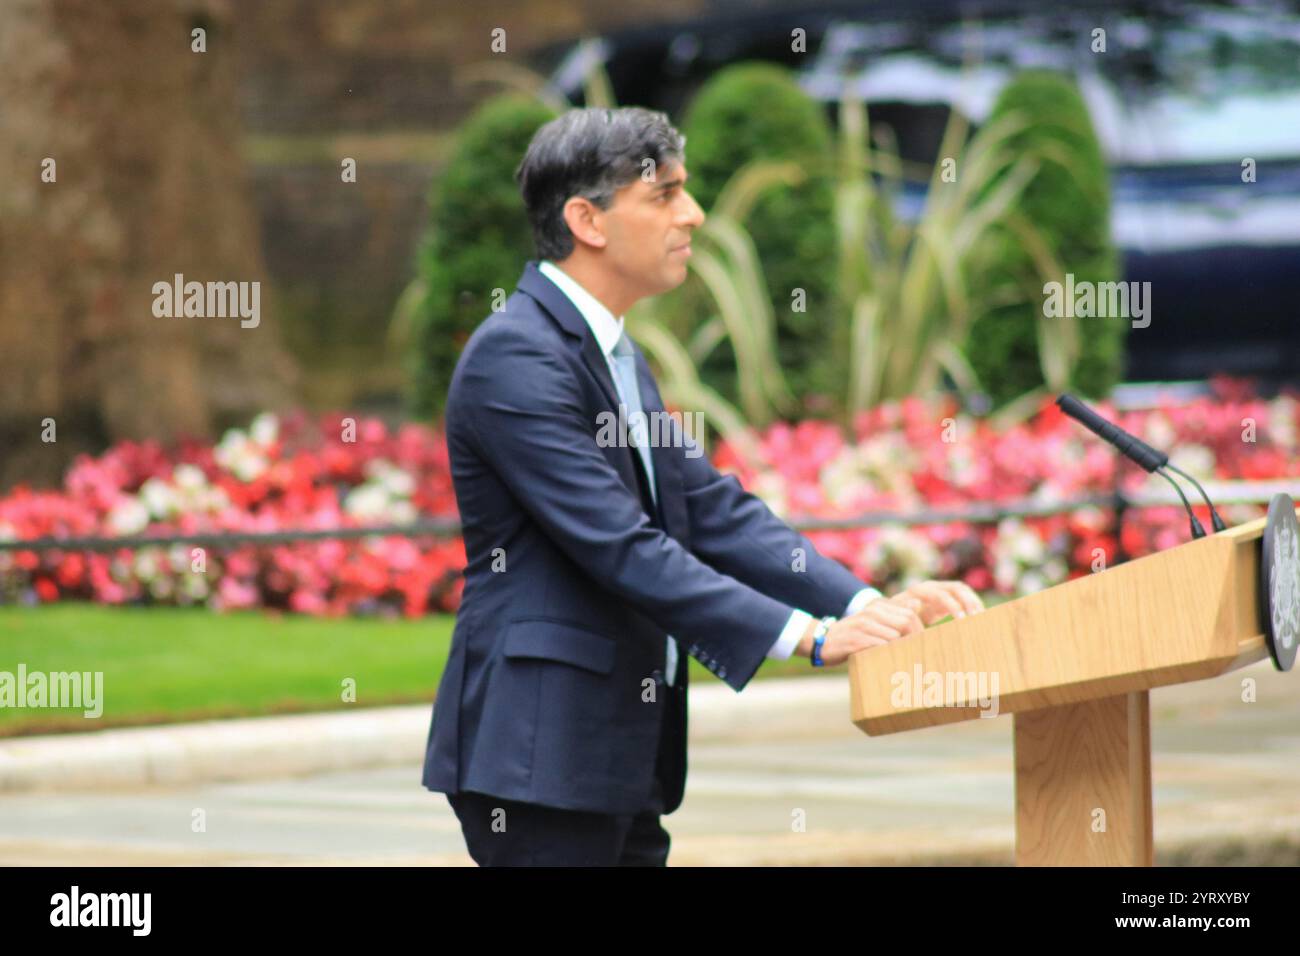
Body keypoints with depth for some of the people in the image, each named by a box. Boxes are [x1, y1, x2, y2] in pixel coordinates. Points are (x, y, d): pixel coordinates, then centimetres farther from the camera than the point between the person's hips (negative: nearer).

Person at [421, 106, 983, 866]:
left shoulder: (615, 353, 17)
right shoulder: (514, 357, -15)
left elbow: (713, 511, 12)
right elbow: (621, 549, -21)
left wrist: (869, 604, -2)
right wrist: (808, 635, -24)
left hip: (621, 757, 10)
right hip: (541, 752, -10)